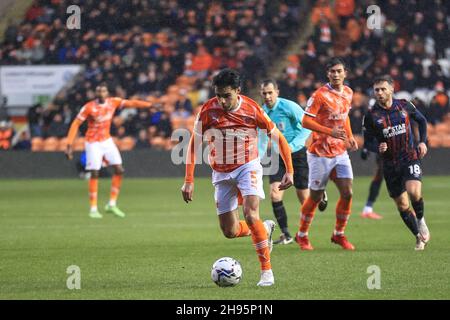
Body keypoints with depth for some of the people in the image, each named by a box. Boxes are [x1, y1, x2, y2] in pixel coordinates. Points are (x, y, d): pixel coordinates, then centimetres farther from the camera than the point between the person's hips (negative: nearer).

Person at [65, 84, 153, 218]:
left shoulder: (113, 102, -5)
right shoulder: (89, 107, -17)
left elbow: (131, 103, -5)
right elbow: (75, 124, -15)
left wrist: (150, 104, -15)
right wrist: (69, 145, -20)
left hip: (107, 141, 5)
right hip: (93, 143, -5)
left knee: (119, 170, -3)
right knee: (94, 174, -8)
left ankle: (112, 204, 7)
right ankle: (93, 209, 1)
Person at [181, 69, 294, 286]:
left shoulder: (252, 109, -16)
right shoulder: (208, 111, -14)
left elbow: (278, 138, -4)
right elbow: (194, 144, -5)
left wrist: (290, 170, -7)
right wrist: (189, 181, -9)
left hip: (248, 166, -3)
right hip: (221, 173, 3)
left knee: (250, 215, -25)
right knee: (229, 232, 4)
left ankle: (266, 270, -16)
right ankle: (265, 229, 34)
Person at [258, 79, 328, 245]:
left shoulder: (289, 107, -17)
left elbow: (308, 126, -17)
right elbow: (262, 139, 13)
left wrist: (293, 145, -26)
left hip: (297, 153, -4)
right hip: (278, 156, 4)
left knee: (305, 199, 1)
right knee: (275, 193, -15)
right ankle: (286, 235, -6)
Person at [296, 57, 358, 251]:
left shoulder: (348, 93, 7)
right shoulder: (320, 95, -15)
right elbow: (306, 121, -18)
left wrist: (350, 137, 11)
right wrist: (330, 131, -27)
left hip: (341, 153, 6)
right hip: (320, 153, -6)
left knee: (347, 193, -5)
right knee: (315, 197, 3)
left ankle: (339, 235, 12)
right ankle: (302, 235, 21)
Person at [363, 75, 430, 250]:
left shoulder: (405, 106, -2)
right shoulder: (371, 116, -5)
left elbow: (421, 120, 15)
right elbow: (367, 142, 0)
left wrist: (422, 141, 2)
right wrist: (378, 148, -22)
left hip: (410, 158, -1)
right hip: (390, 165, 1)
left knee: (413, 191, -25)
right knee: (402, 205, 4)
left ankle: (421, 220, 4)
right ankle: (419, 237, 24)